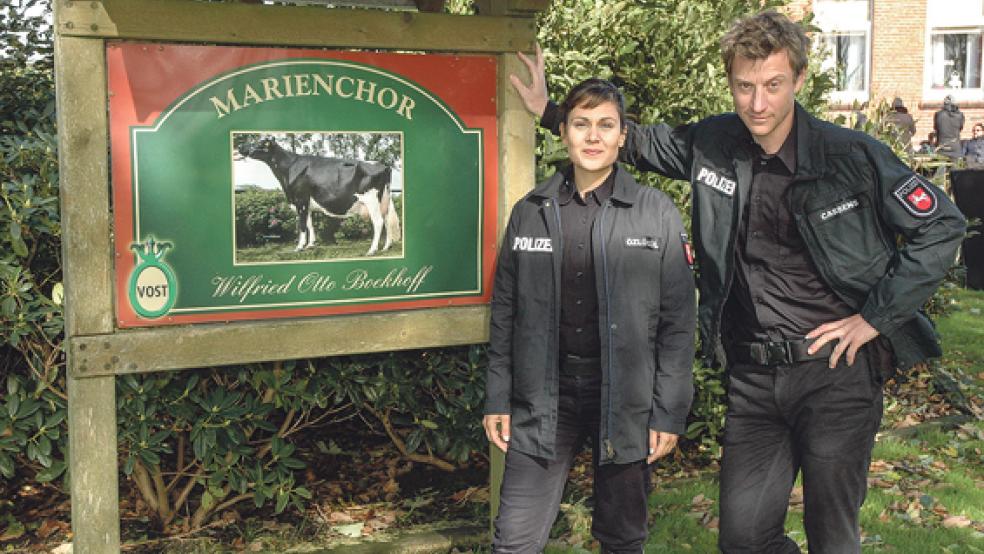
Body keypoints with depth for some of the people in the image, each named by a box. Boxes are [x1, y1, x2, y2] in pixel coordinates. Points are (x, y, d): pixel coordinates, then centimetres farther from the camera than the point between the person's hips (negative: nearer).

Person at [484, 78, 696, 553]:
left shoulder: (657, 213, -2)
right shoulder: (530, 211, 5)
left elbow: (678, 320, -3)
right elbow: (505, 312, 8)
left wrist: (669, 414, -6)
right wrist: (498, 399, 5)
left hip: (625, 398, -1)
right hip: (544, 396, 2)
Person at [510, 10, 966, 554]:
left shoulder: (852, 155, -10)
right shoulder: (711, 144, 1)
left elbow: (942, 226, -4)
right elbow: (634, 142, 17)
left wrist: (876, 316, -7)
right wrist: (548, 111, 11)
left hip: (835, 369, -3)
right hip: (752, 379, 4)